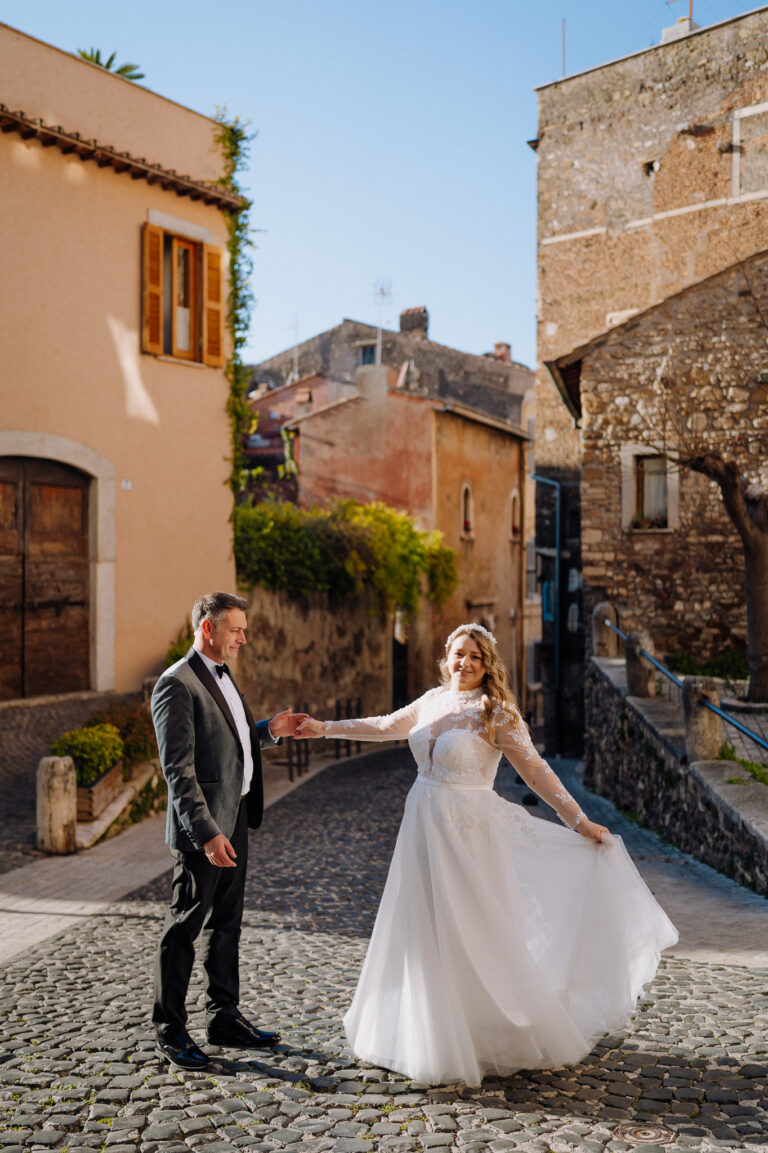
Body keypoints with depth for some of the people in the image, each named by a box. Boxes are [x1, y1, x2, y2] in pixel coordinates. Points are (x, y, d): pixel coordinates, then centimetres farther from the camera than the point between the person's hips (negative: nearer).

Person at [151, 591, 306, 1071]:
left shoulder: (222, 676, 13)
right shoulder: (177, 684, -17)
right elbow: (178, 770, -21)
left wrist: (270, 730, 5)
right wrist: (206, 832, -25)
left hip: (235, 820, 9)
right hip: (204, 827, -9)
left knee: (226, 924, 17)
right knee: (185, 926, 3)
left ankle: (225, 1017, 30)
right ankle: (170, 1032, 17)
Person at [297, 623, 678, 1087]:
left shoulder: (495, 714, -11)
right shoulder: (433, 700, 6)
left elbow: (536, 770, -11)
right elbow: (386, 727, 19)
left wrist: (580, 822, -14)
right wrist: (325, 727, 21)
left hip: (468, 832, -6)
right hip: (425, 828, 6)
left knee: (473, 935, 0)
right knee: (426, 931, 14)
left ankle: (495, 1037, 20)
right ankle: (433, 1035, 31)